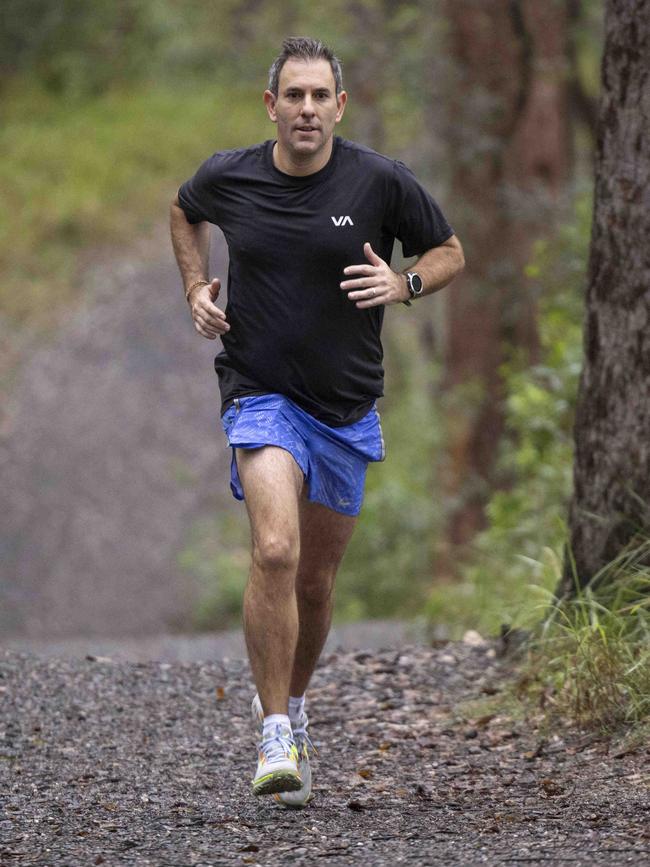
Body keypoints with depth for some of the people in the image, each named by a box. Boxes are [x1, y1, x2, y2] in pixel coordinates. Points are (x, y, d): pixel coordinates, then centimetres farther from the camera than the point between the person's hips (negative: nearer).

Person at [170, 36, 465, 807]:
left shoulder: (380, 182, -7)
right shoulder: (228, 178, -4)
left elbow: (449, 253, 6)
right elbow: (183, 210, 20)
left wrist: (403, 285, -14)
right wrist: (196, 286, 5)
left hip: (346, 408, 2)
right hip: (260, 396, -2)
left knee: (315, 581, 12)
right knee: (276, 550, -23)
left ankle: (289, 701, 40)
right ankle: (275, 738, -18)